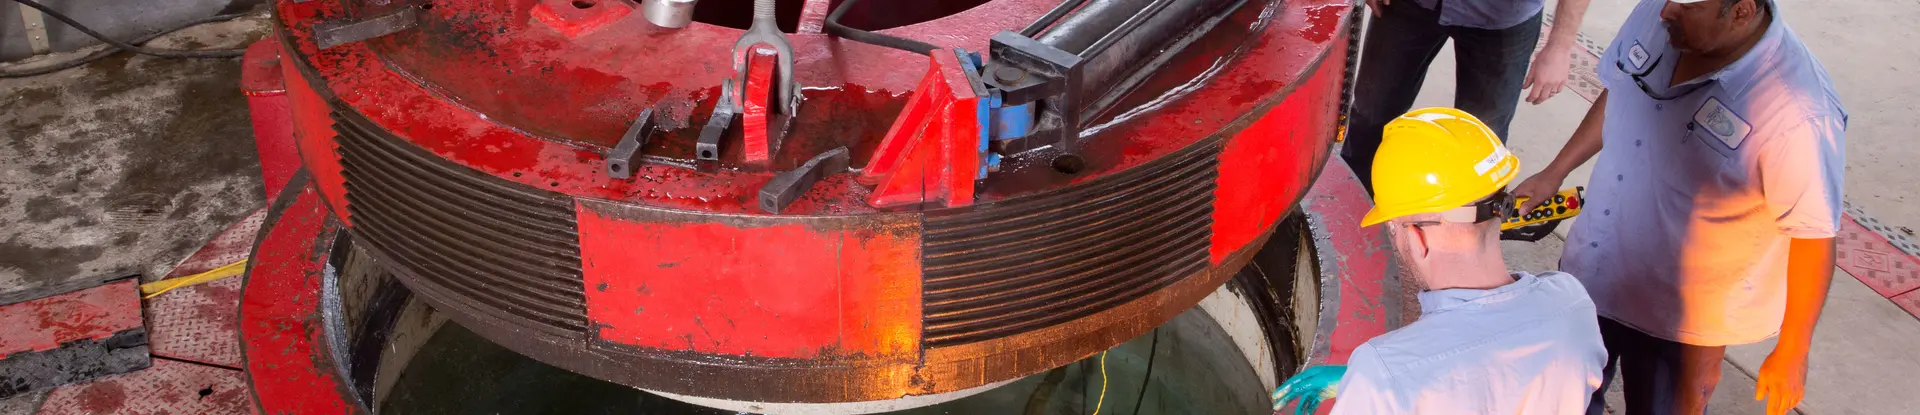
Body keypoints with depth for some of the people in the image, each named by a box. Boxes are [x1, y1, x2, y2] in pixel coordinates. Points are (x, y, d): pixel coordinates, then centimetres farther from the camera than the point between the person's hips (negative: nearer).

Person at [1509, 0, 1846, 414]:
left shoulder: (1800, 114, -31)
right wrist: (1554, 173, 11)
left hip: (1686, 313, -5)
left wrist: (1791, 354, -10)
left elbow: (1814, 238, -20)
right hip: (1592, 268, 5)